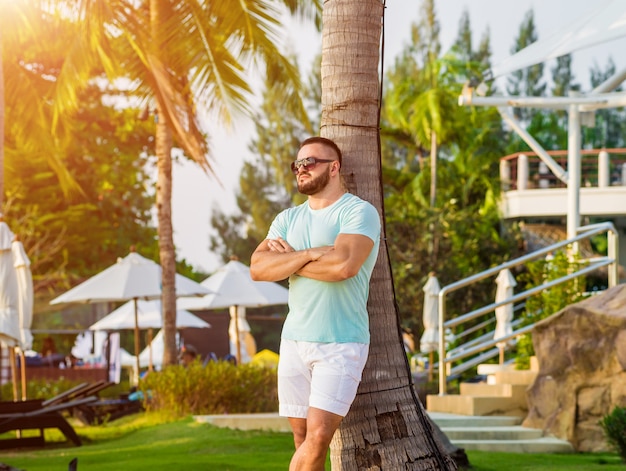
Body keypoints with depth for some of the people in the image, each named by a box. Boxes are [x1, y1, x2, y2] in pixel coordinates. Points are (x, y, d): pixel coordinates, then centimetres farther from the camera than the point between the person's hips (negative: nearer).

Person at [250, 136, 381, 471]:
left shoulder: (360, 213, -6)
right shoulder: (287, 219, 13)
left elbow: (343, 264, -23)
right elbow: (258, 268, -2)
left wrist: (289, 258, -7)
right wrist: (309, 255, -15)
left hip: (341, 344, -6)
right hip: (294, 341, 6)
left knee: (319, 435, -16)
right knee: (302, 436, 5)